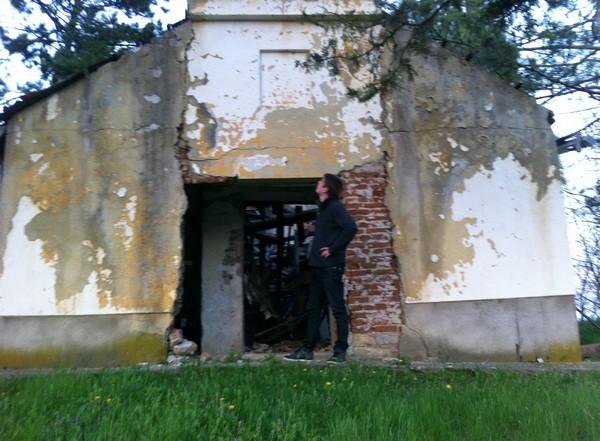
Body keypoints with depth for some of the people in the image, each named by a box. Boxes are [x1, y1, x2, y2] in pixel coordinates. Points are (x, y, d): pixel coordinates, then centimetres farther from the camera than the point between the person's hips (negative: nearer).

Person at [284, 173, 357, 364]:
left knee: (338, 309, -1)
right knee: (313, 309, 12)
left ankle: (340, 352, 8)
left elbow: (350, 227, -26)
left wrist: (333, 249, -19)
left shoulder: (334, 207, -11)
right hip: (318, 267, 10)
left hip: (331, 267, -10)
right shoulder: (324, 208, 17)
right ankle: (307, 350, 19)